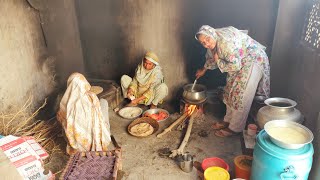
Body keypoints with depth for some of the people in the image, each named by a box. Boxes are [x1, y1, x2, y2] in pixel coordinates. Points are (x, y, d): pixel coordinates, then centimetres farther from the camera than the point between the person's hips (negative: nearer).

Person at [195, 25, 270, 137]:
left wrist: (218, 61, -18)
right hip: (239, 62, 9)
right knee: (231, 91, 14)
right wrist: (203, 70, 28)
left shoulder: (225, 42, -33)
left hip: (254, 60, -9)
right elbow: (211, 57, 17)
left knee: (242, 96, -5)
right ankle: (228, 120, 28)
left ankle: (235, 128, 7)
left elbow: (235, 66, -32)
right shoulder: (213, 42, -4)